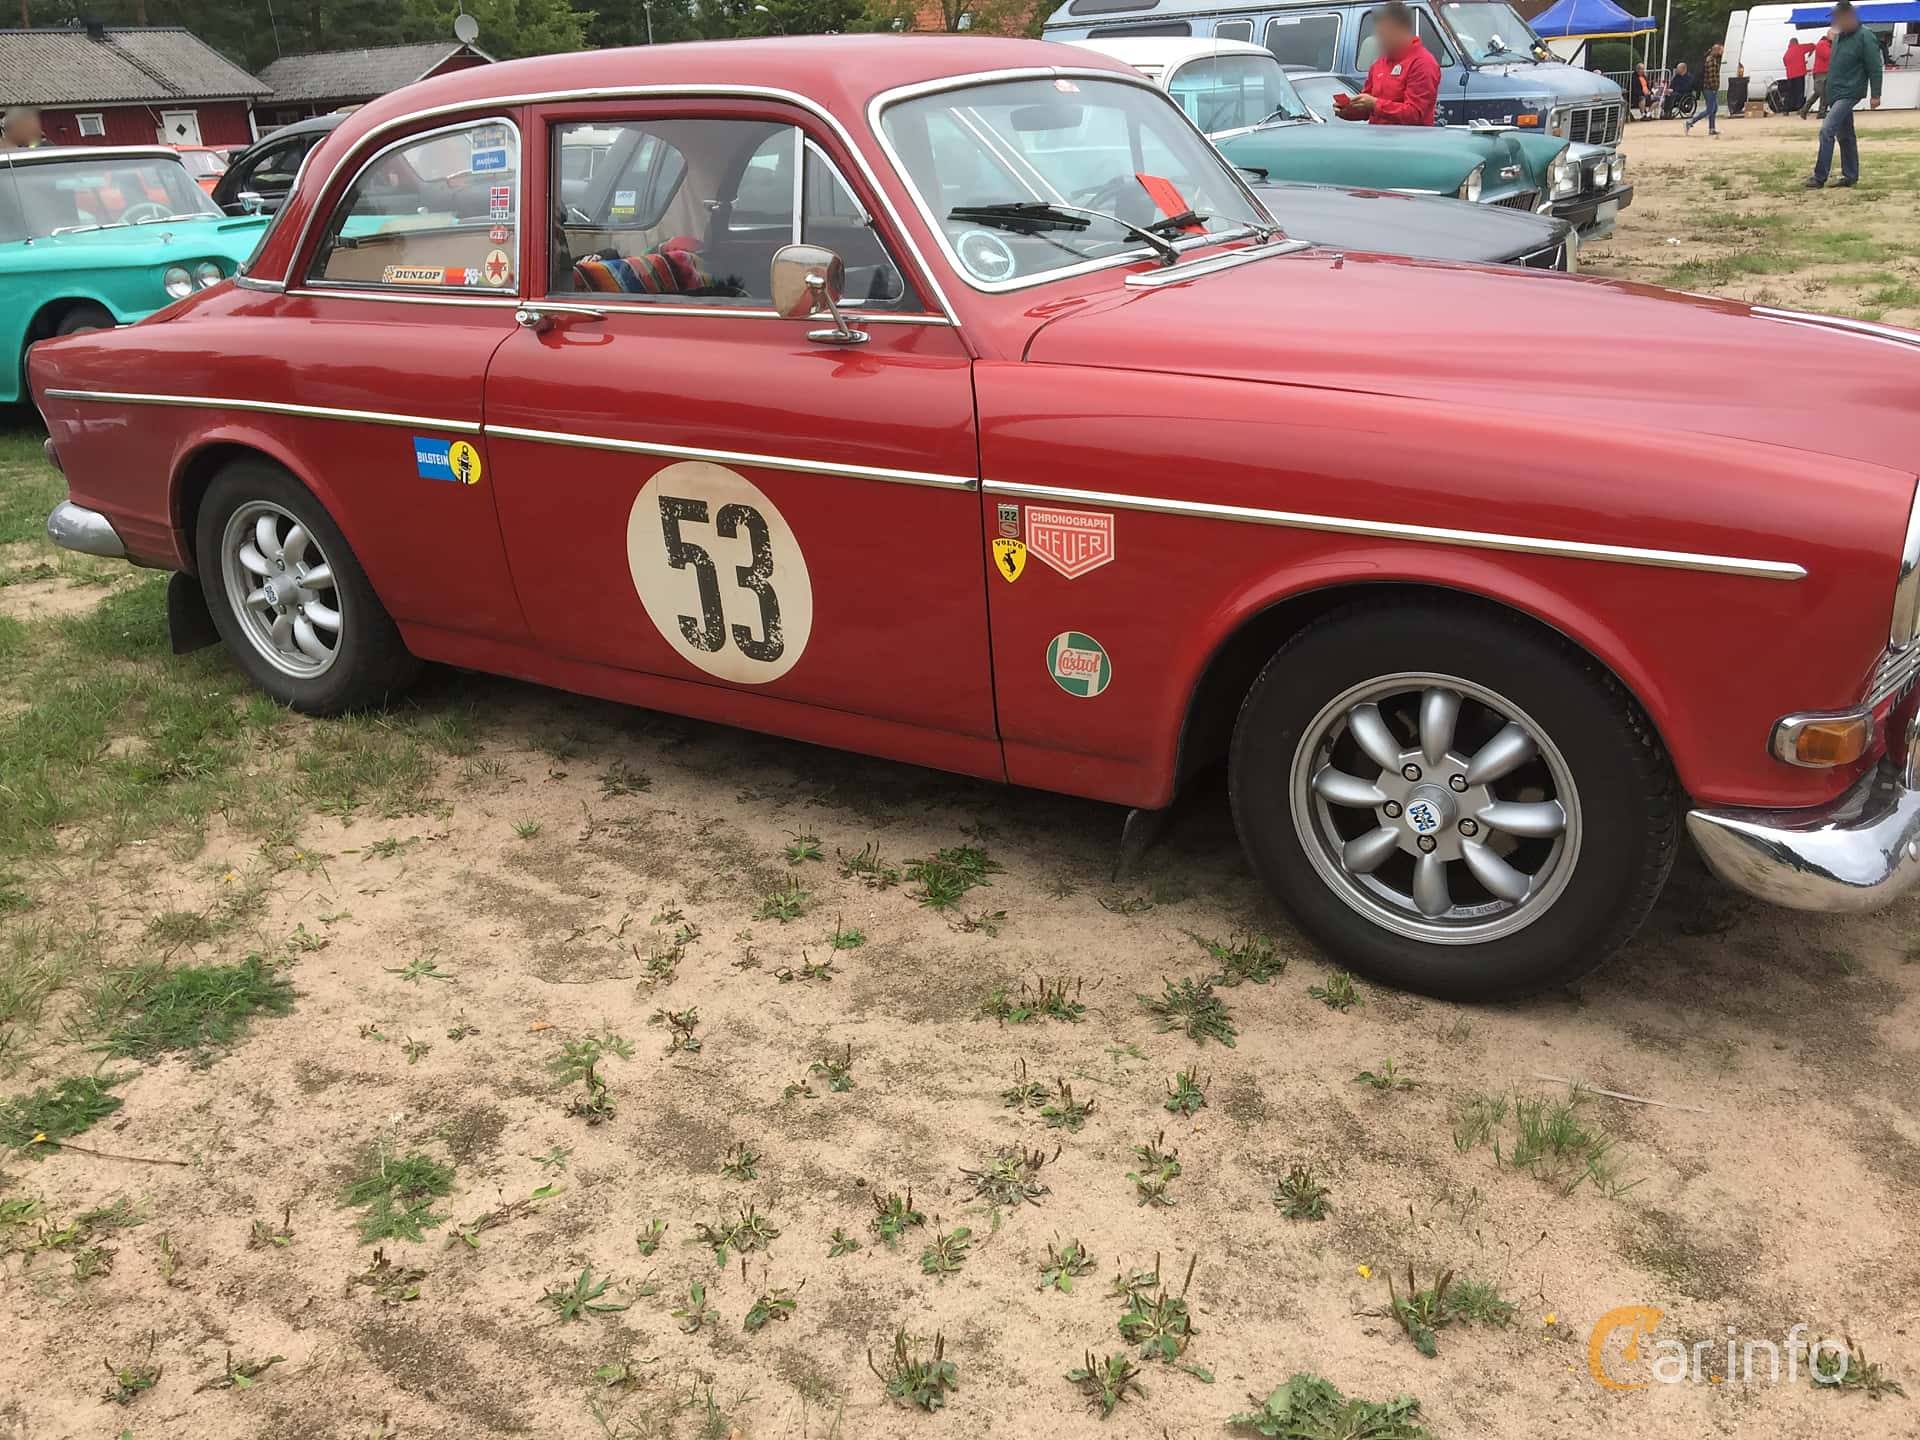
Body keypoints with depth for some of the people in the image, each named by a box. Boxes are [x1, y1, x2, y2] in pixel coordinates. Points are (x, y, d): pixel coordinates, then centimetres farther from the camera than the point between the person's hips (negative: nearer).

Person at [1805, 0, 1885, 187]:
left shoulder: (1864, 37, -13)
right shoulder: (1839, 37, 11)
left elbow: (1875, 68, -13)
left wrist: (1876, 94, -15)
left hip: (1849, 93, -9)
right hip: (1835, 93, 9)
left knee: (1827, 130, -18)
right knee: (1845, 135, 13)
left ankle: (1819, 177, -18)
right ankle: (1850, 175, 20)